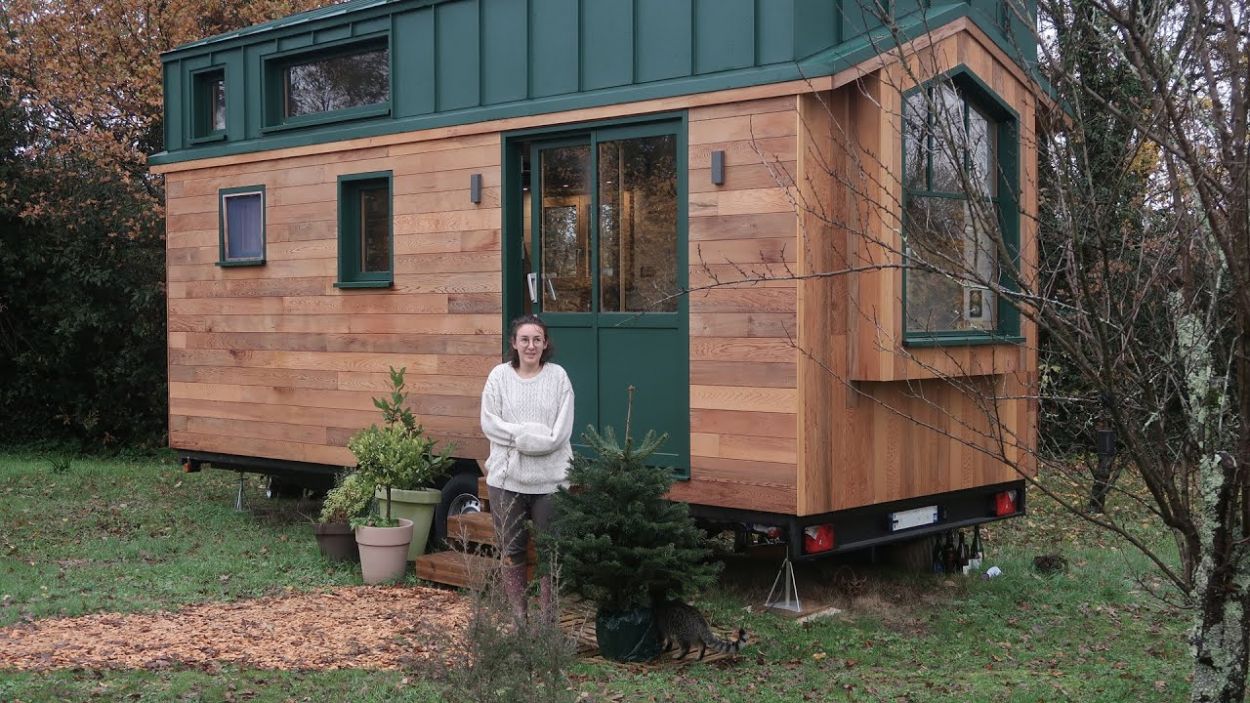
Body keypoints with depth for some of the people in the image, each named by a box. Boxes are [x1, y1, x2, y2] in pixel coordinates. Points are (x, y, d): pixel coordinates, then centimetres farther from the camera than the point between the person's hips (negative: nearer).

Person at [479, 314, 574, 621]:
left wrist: (519, 436, -16)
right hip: (507, 476, 1)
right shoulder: (499, 375, 1)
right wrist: (535, 433, -14)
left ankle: (548, 618, 17)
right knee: (511, 550, 8)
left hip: (550, 477, -1)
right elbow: (489, 424, -7)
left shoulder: (558, 376, 0)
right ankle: (518, 617, 20)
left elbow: (561, 431, -7)